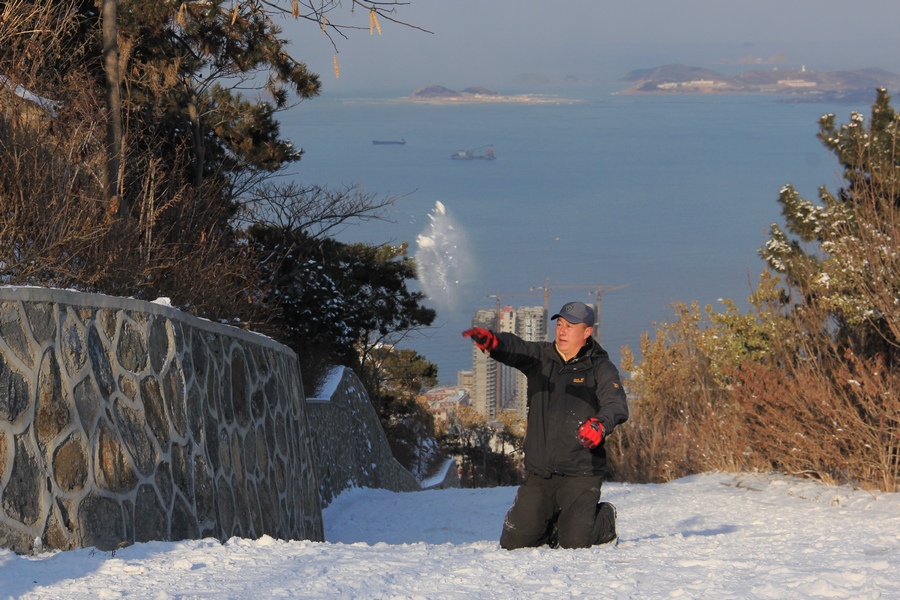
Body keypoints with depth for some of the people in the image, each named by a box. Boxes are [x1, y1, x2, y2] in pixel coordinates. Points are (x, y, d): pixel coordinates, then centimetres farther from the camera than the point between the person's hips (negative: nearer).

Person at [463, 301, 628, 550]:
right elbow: (513, 348, -11)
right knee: (514, 543, 2)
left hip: (580, 474, -4)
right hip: (539, 473, 4)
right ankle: (554, 520, 32)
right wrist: (491, 341, -35)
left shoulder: (600, 368, -1)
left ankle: (605, 520, 20)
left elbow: (616, 403, -17)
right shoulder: (540, 357, 9)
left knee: (573, 543, -13)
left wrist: (601, 423, -40)